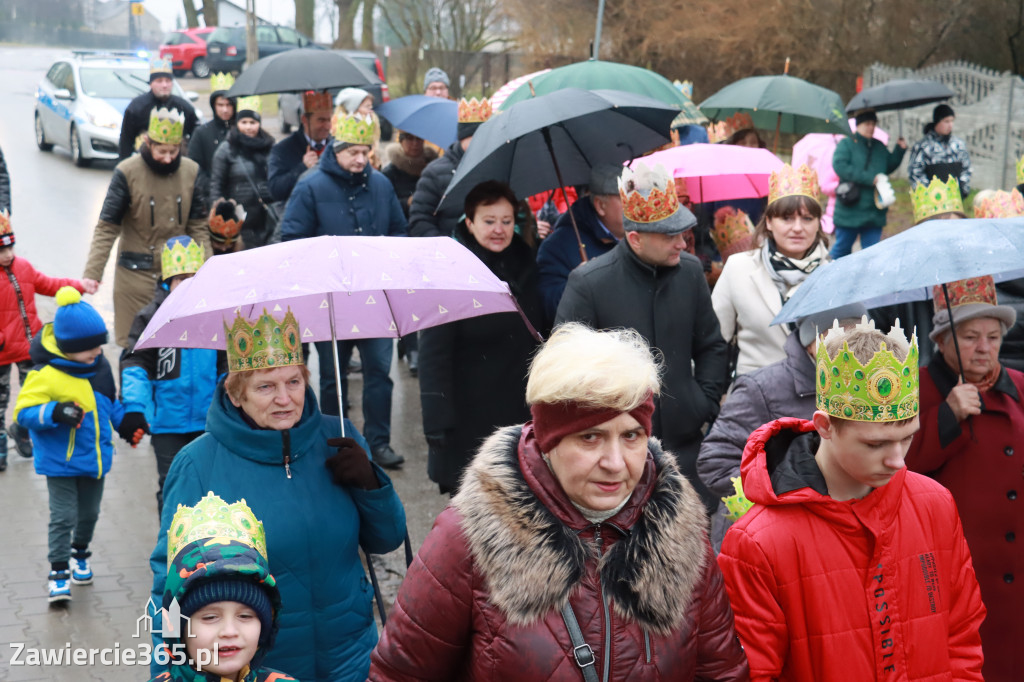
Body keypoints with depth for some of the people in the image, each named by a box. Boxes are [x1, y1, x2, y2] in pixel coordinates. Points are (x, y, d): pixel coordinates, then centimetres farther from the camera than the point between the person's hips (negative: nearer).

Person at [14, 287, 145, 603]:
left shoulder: (100, 366, 0)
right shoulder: (46, 375, -21)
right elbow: (24, 412, -20)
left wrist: (125, 423, 6)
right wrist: (56, 413, -34)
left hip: (95, 458, 6)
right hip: (60, 461, -6)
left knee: (89, 512, 20)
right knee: (63, 516, -4)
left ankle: (79, 554, 42)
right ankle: (58, 572, 6)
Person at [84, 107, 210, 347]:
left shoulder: (191, 171, 3)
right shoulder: (127, 173, -9)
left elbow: (198, 226, 8)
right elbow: (106, 229, -8)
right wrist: (90, 276, -16)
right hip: (136, 275, -3)